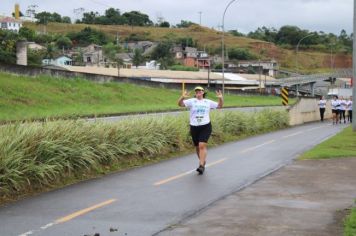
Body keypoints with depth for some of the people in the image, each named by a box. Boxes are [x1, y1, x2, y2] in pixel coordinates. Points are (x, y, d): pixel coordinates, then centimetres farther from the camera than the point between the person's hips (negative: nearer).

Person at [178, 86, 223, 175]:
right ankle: (203, 161, 36)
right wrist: (182, 97, -30)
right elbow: (180, 104, -10)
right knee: (197, 147, 13)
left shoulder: (208, 102, 6)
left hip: (205, 127, -2)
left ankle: (201, 166, -18)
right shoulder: (191, 101, 1)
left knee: (202, 146, -16)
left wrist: (220, 98, -6)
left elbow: (220, 105, 14)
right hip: (194, 127, 2)